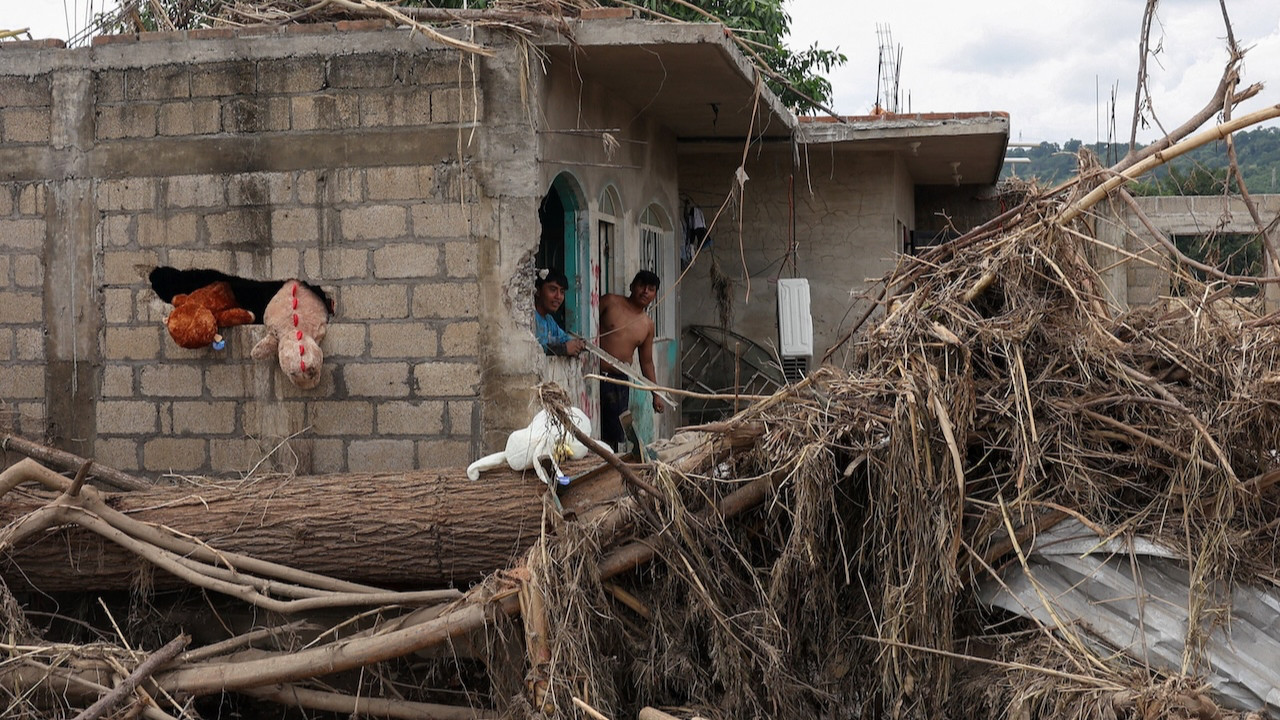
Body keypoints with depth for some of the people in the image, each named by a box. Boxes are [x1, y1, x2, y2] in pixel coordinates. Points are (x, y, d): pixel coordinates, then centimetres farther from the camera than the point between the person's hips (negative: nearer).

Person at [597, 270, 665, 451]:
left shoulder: (648, 325, 12)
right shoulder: (610, 302, 0)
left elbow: (646, 362, 18)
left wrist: (656, 394, 17)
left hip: (620, 382, 5)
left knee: (615, 435, 8)